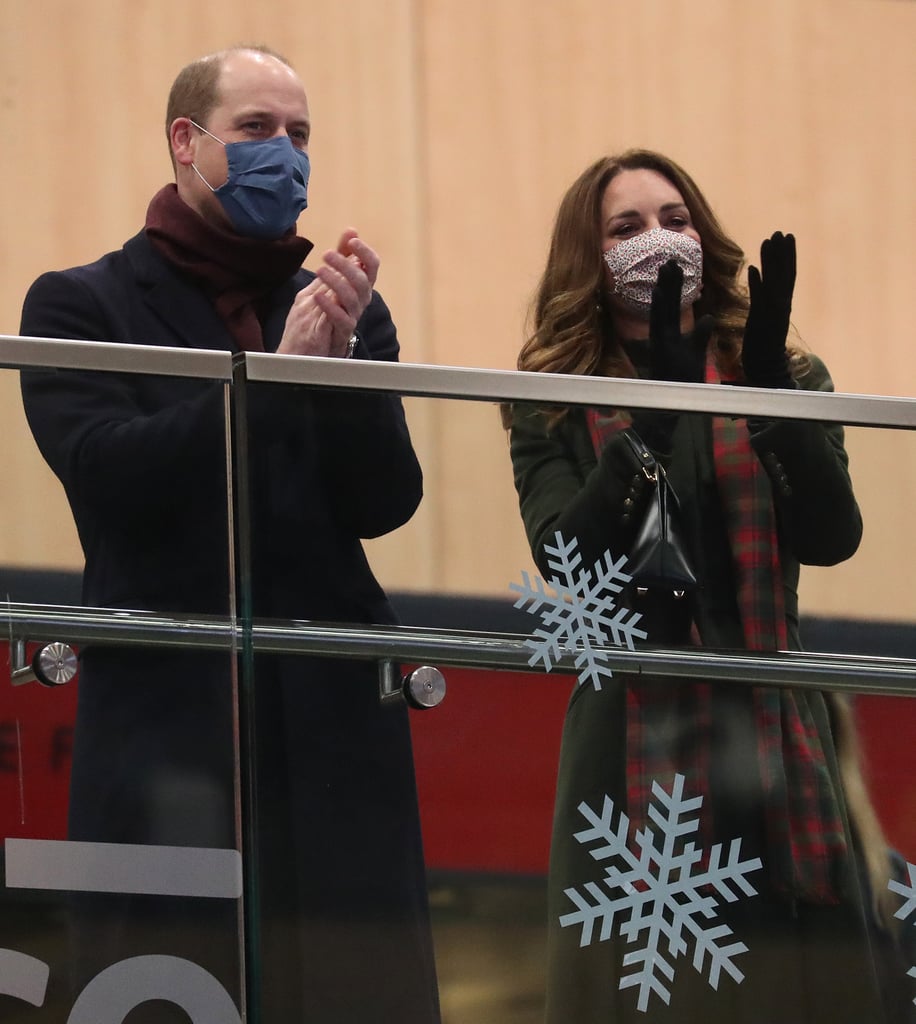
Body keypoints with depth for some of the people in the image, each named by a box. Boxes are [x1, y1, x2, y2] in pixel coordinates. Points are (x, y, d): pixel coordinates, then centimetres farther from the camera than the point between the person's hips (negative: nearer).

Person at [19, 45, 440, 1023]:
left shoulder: (347, 314, 15)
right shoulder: (80, 307, 5)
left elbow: (385, 501, 4)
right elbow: (106, 470, -11)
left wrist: (342, 357, -12)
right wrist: (276, 372, -14)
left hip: (334, 719, 3)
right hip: (166, 717, -3)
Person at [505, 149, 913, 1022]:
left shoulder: (791, 382, 9)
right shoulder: (555, 407, 5)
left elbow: (830, 538, -6)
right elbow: (565, 555, -11)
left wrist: (772, 391, -18)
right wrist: (655, 415, -20)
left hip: (775, 737, 1)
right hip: (637, 744, -1)